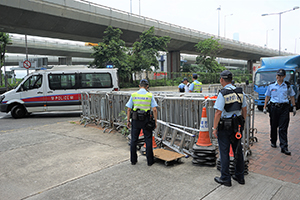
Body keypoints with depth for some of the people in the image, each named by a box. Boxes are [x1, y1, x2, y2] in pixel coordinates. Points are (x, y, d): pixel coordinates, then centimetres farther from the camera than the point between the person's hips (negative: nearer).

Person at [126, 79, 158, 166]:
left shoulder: (133, 95, 2)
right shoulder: (150, 95, -2)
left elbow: (129, 109, 1)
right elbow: (154, 109, -8)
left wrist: (128, 120, 8)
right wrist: (155, 121, -1)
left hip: (135, 120, 2)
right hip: (146, 120, -1)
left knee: (134, 140, 12)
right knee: (148, 140, 8)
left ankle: (133, 160, 22)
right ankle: (150, 161, 13)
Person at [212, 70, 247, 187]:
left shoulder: (222, 93, -16)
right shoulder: (240, 92, 3)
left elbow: (218, 112, -19)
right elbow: (244, 109, 9)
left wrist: (214, 128, -13)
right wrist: (242, 122, 20)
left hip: (224, 126, -6)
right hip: (237, 125, 6)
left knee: (224, 152, 4)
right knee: (238, 150, 16)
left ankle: (225, 179, 14)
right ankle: (239, 176, 28)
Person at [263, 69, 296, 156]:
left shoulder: (288, 86, 7)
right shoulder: (271, 86, 6)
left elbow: (292, 96, 13)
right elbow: (267, 97, 9)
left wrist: (294, 107, 7)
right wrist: (265, 107, 4)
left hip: (284, 108, -1)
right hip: (274, 107, 1)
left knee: (283, 128, -4)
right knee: (273, 126, 10)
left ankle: (284, 147, -4)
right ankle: (273, 142, 29)